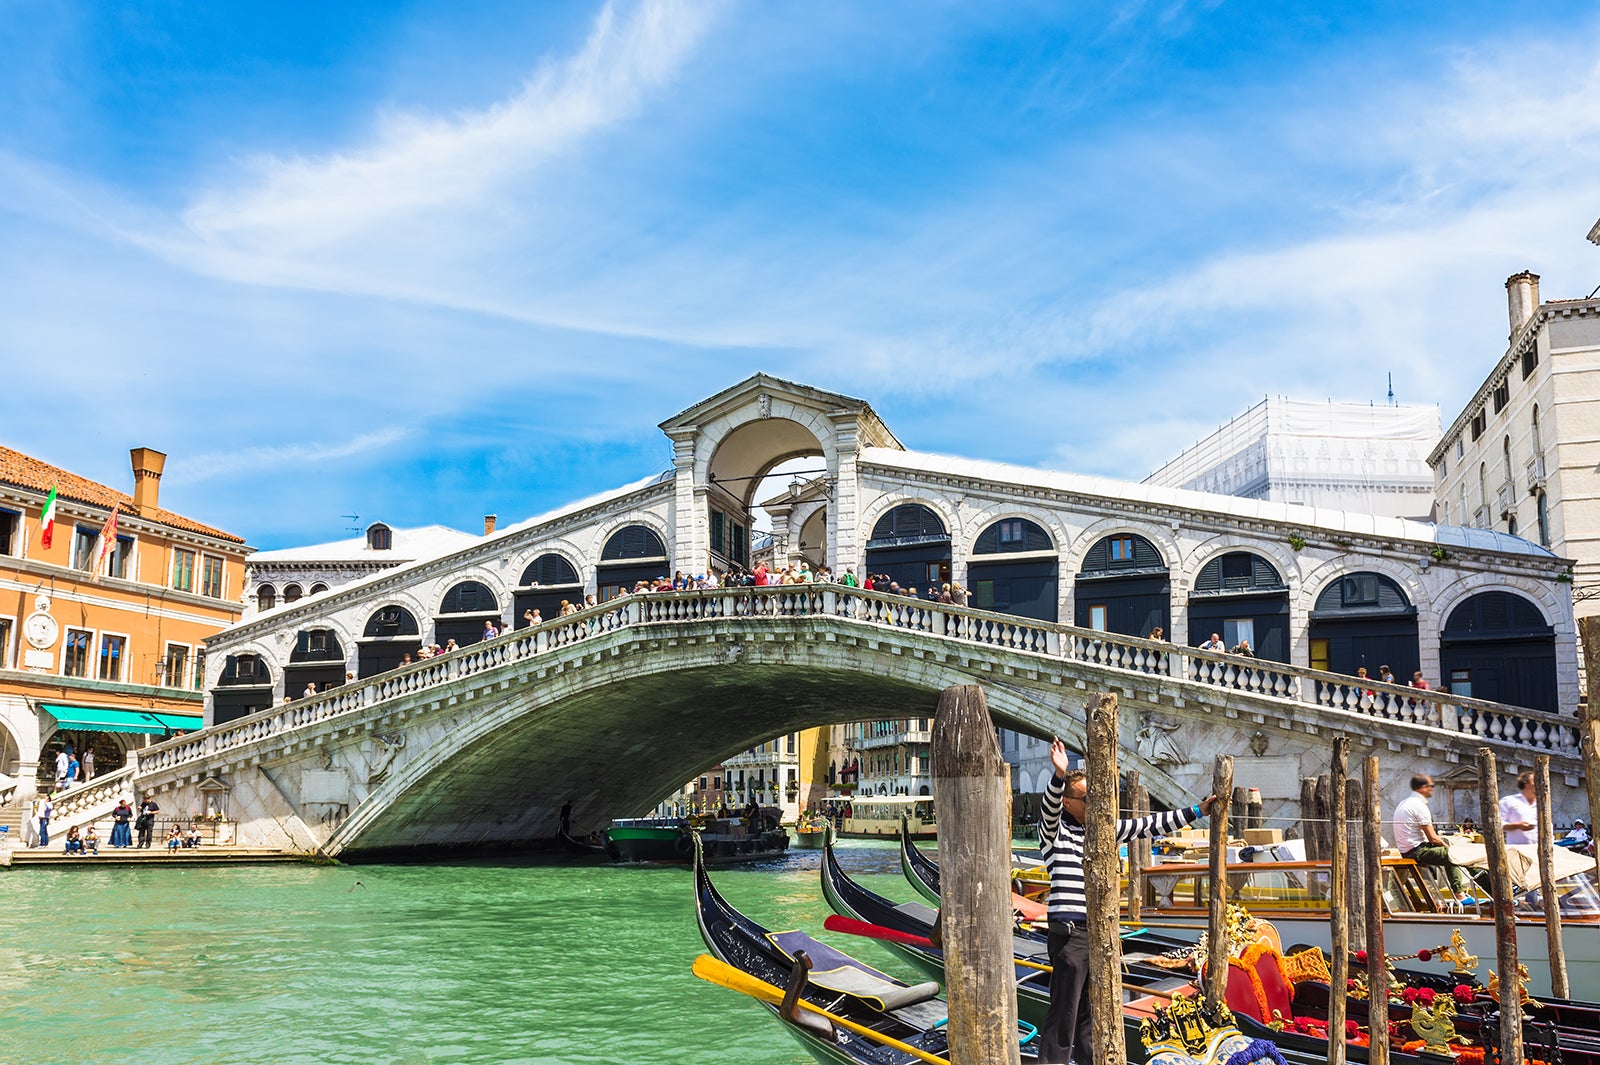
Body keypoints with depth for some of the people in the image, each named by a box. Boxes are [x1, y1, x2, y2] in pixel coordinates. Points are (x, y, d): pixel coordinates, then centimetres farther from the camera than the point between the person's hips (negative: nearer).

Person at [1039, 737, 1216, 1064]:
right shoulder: (1054, 832, -6)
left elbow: (1149, 825, 18)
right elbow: (1050, 809, -28)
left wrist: (1196, 812, 18)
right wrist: (1059, 776, -47)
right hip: (1070, 933, -7)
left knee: (1092, 1012, 15)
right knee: (1064, 1015, -8)